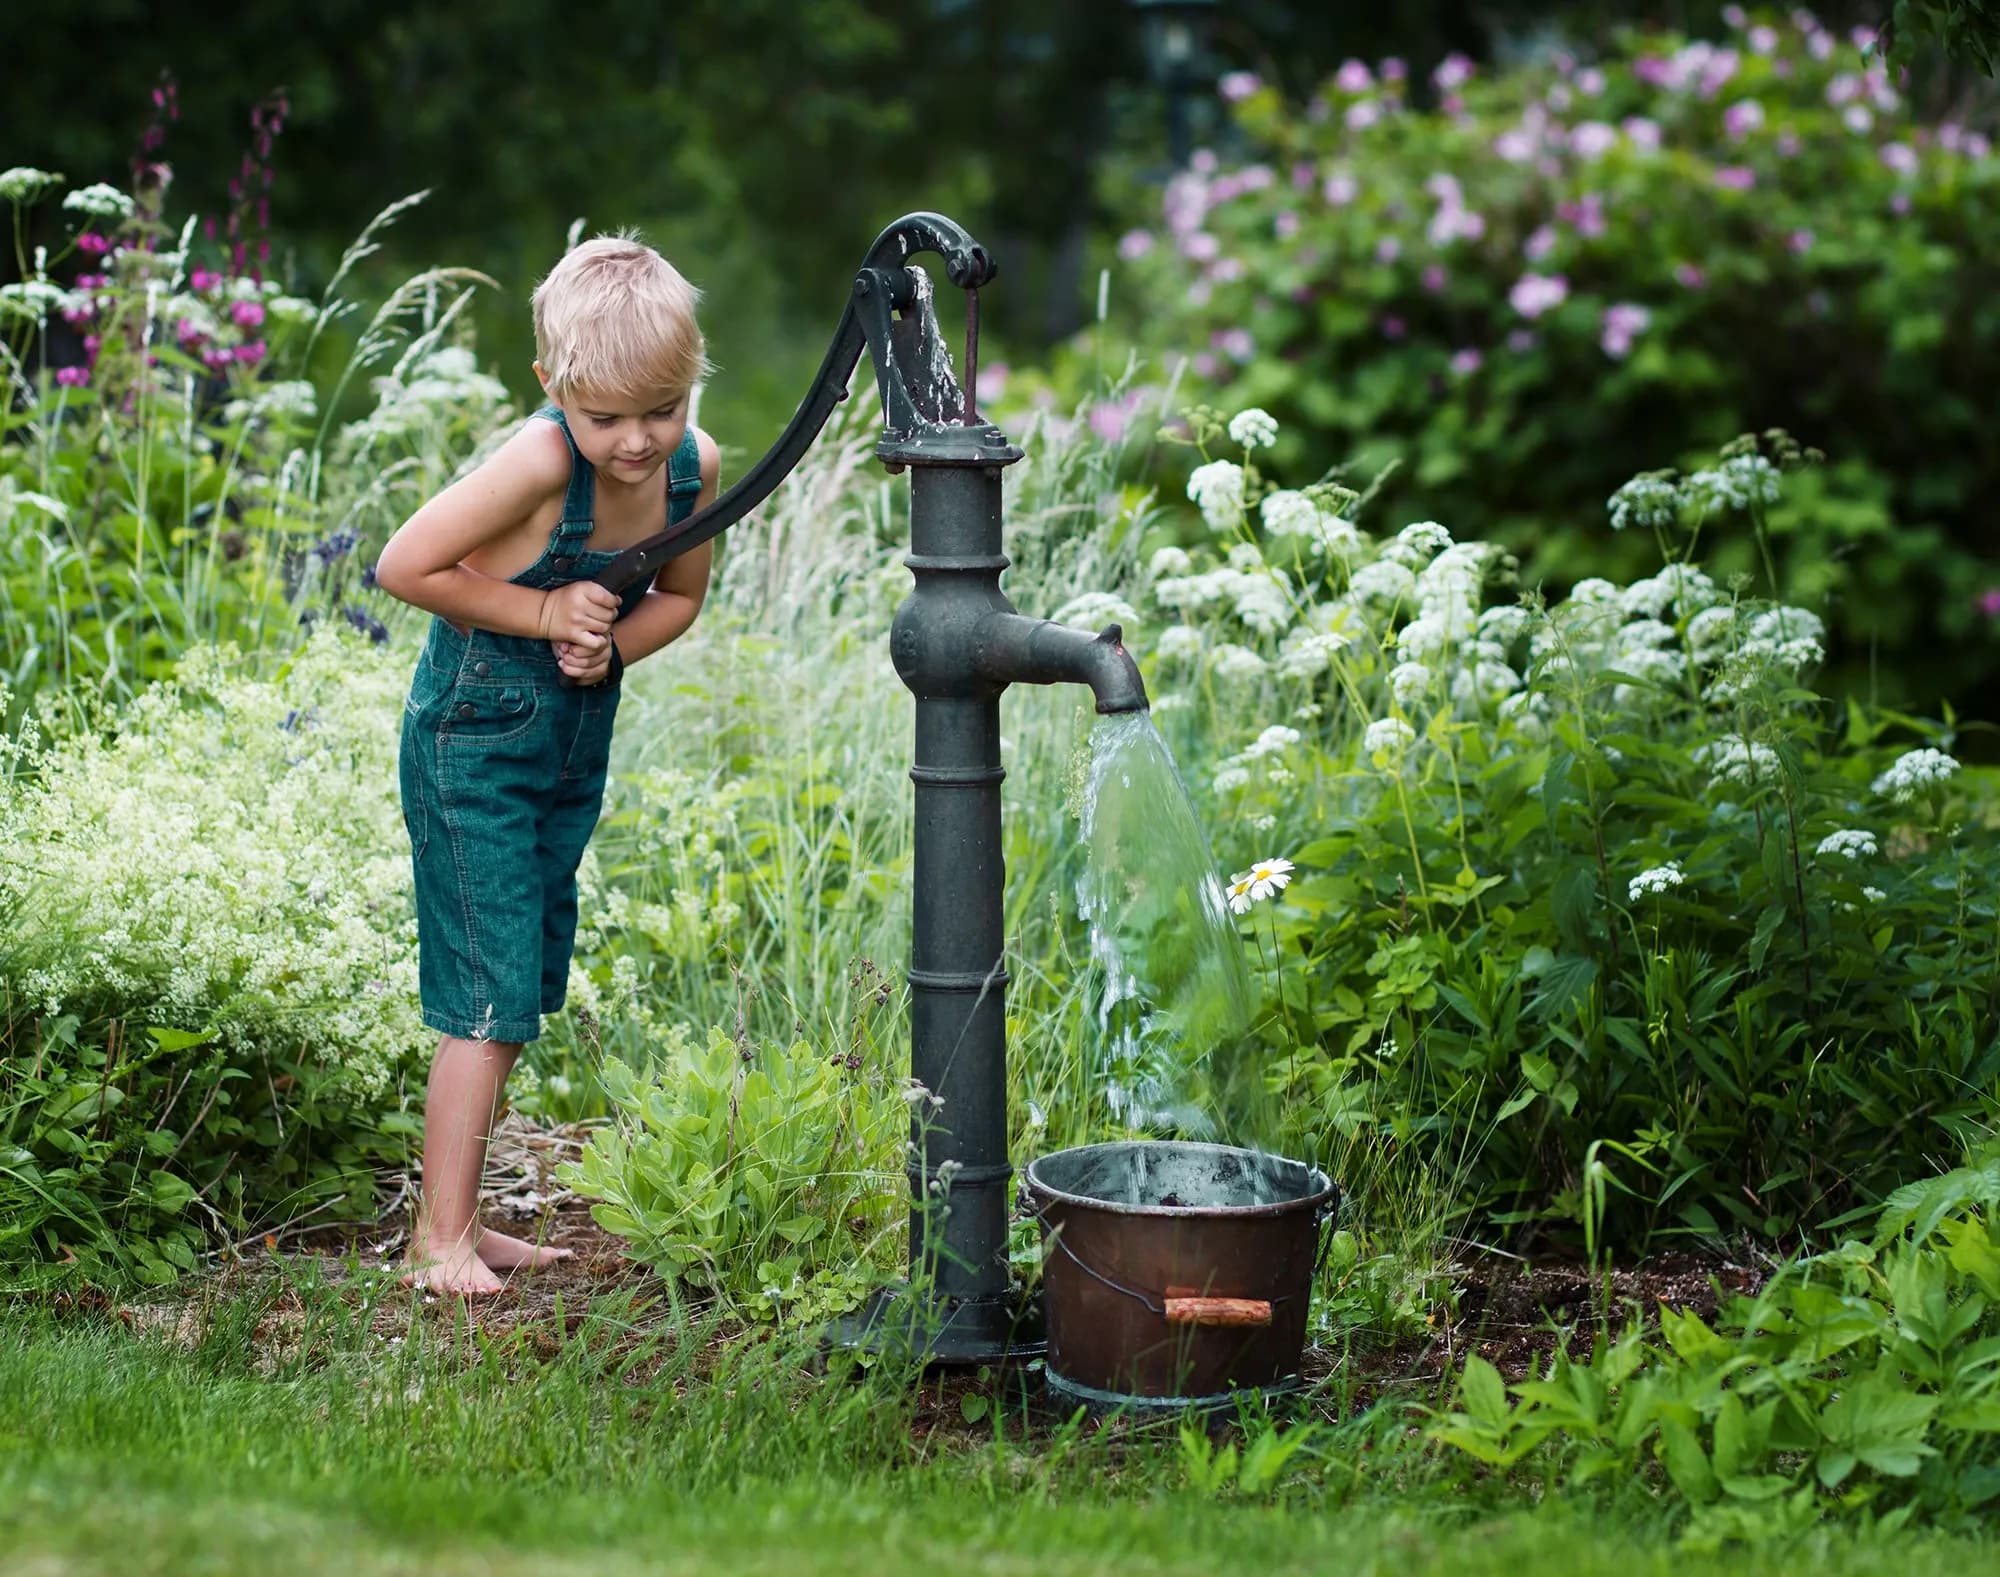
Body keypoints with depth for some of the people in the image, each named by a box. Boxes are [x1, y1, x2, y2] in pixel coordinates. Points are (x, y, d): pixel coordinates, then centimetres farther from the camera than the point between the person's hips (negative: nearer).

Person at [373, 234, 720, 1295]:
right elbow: (403, 566, -23)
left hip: (575, 749, 7)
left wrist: (611, 644, -12)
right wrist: (543, 612, -21)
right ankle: (439, 1240, 0)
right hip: (475, 745, -7)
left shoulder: (695, 465, -8)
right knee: (491, 1000, -8)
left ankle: (457, 1220, 25)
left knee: (524, 997, 13)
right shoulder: (539, 463, -27)